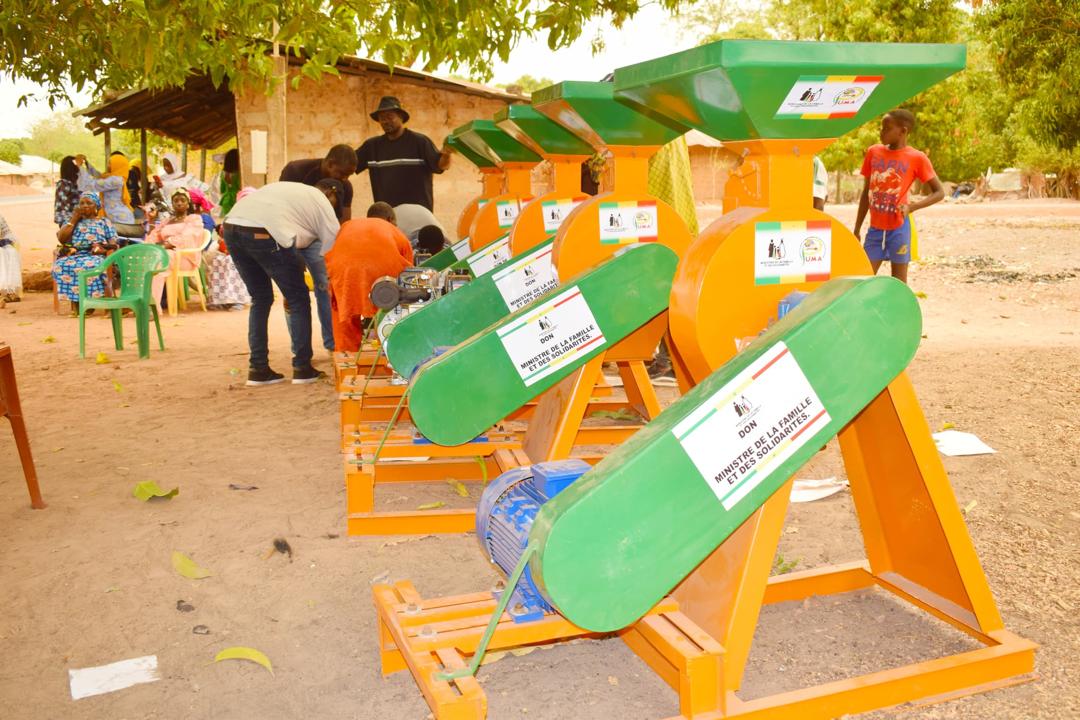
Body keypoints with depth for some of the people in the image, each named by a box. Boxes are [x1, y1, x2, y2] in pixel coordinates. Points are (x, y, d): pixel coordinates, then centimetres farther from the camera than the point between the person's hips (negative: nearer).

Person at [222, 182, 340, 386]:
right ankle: (302, 368, 12)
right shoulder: (322, 202, 15)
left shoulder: (293, 191, 35)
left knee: (261, 298, 21)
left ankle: (258, 369, 22)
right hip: (263, 233, -7)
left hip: (231, 226, 7)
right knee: (298, 299, 9)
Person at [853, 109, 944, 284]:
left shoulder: (917, 158, -5)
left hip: (898, 229, -4)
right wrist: (857, 229, 12)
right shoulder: (873, 152, 6)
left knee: (898, 284, 2)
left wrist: (912, 207, -18)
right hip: (875, 228, 4)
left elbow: (939, 192, -1)